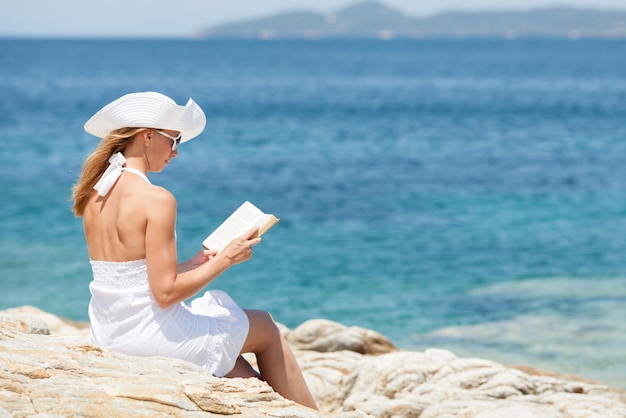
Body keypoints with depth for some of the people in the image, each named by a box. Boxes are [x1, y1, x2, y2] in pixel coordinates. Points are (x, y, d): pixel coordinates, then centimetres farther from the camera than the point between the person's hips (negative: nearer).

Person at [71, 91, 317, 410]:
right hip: (148, 333, -7)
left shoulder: (94, 195, 5)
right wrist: (225, 260, -11)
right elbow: (166, 293, -22)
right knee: (265, 328, 19)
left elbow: (129, 274, 10)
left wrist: (192, 265, 13)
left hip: (107, 333, 8)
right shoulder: (156, 199, -20)